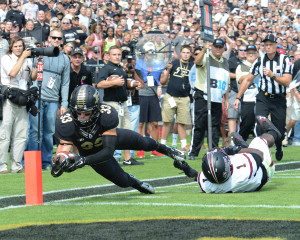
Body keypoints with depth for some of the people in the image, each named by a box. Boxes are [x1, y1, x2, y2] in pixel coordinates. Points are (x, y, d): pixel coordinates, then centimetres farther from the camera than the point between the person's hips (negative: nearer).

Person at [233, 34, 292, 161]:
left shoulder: (284, 60, -6)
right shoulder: (260, 61, 2)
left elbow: (287, 82, -15)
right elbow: (248, 80, 10)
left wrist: (272, 75, -29)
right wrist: (238, 98, 7)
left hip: (279, 100, -1)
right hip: (263, 98, 1)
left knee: (279, 132, 4)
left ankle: (279, 147, 36)